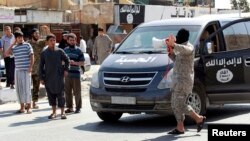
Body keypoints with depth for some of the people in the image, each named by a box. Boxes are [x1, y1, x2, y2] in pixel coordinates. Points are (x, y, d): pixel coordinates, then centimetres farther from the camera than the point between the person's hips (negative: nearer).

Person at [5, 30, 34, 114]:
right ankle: (22, 107, 13)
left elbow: (32, 56, -4)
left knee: (27, 88, -2)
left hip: (26, 70, -4)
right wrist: (13, 44, 0)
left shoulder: (27, 45, -1)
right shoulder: (14, 47, 10)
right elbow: (6, 54, 2)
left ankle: (28, 107, 6)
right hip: (17, 70, 4)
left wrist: (31, 67, -13)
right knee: (19, 89, 6)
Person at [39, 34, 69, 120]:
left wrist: (66, 69, 1)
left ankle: (62, 112, 5)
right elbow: (41, 66, 5)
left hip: (59, 76, -2)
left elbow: (67, 60, 12)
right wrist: (41, 78, 2)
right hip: (48, 77, 2)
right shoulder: (44, 53, 3)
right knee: (51, 95, 6)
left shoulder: (59, 51, 0)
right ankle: (54, 112, 17)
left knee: (60, 94, -2)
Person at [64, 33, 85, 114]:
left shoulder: (78, 51, 2)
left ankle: (78, 107, 5)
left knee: (77, 92, -3)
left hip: (76, 74, -3)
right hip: (67, 74, 3)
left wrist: (75, 63, -17)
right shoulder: (65, 50, 12)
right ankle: (69, 107, 14)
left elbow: (82, 63, -1)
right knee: (67, 91, 5)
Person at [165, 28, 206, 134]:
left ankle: (199, 118, 2)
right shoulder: (181, 47, 18)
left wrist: (173, 45, -53)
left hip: (184, 80, -10)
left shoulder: (189, 47, -13)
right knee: (175, 104, 8)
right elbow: (176, 59, 24)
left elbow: (186, 50, -37)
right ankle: (180, 128, 11)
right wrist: (171, 51, 5)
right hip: (178, 79, 10)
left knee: (179, 104, -11)